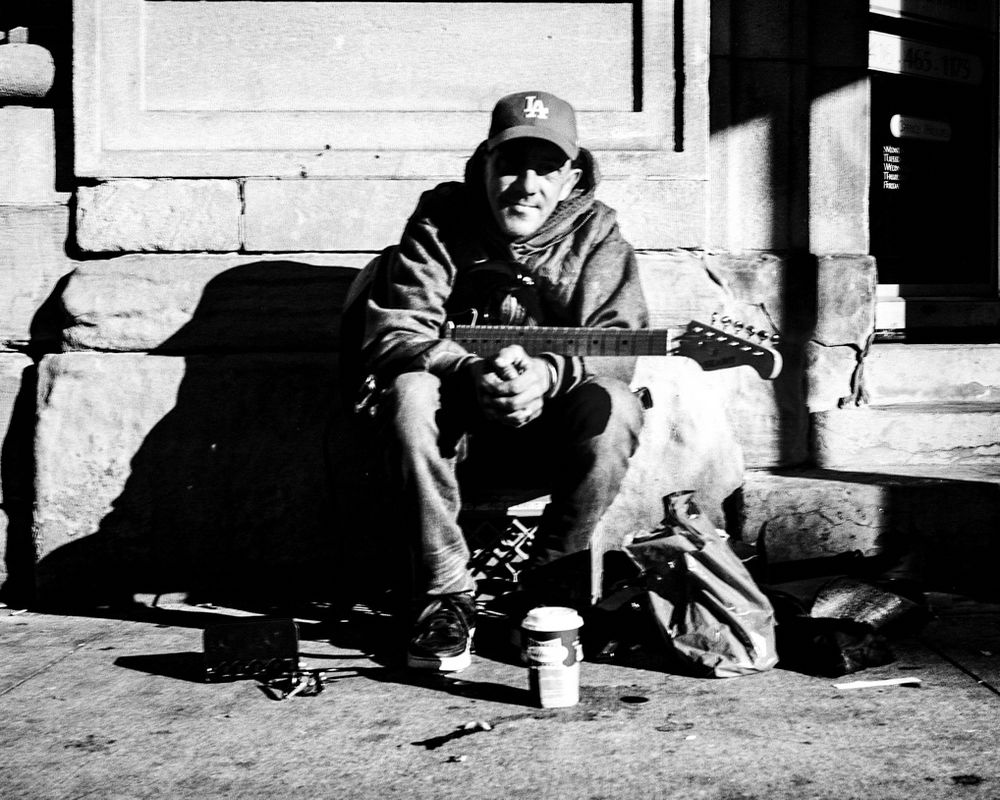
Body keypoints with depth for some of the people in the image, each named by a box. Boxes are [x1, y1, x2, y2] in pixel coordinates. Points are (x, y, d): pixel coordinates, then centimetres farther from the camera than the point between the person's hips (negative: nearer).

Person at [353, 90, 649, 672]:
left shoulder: (595, 232, -4)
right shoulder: (441, 221, -6)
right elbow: (390, 334, -15)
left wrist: (548, 375, -38)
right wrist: (470, 373, -35)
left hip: (550, 422, 0)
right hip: (459, 420, 0)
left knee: (614, 407, -30)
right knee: (409, 393, -32)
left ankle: (548, 587, -11)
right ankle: (448, 596, -20)